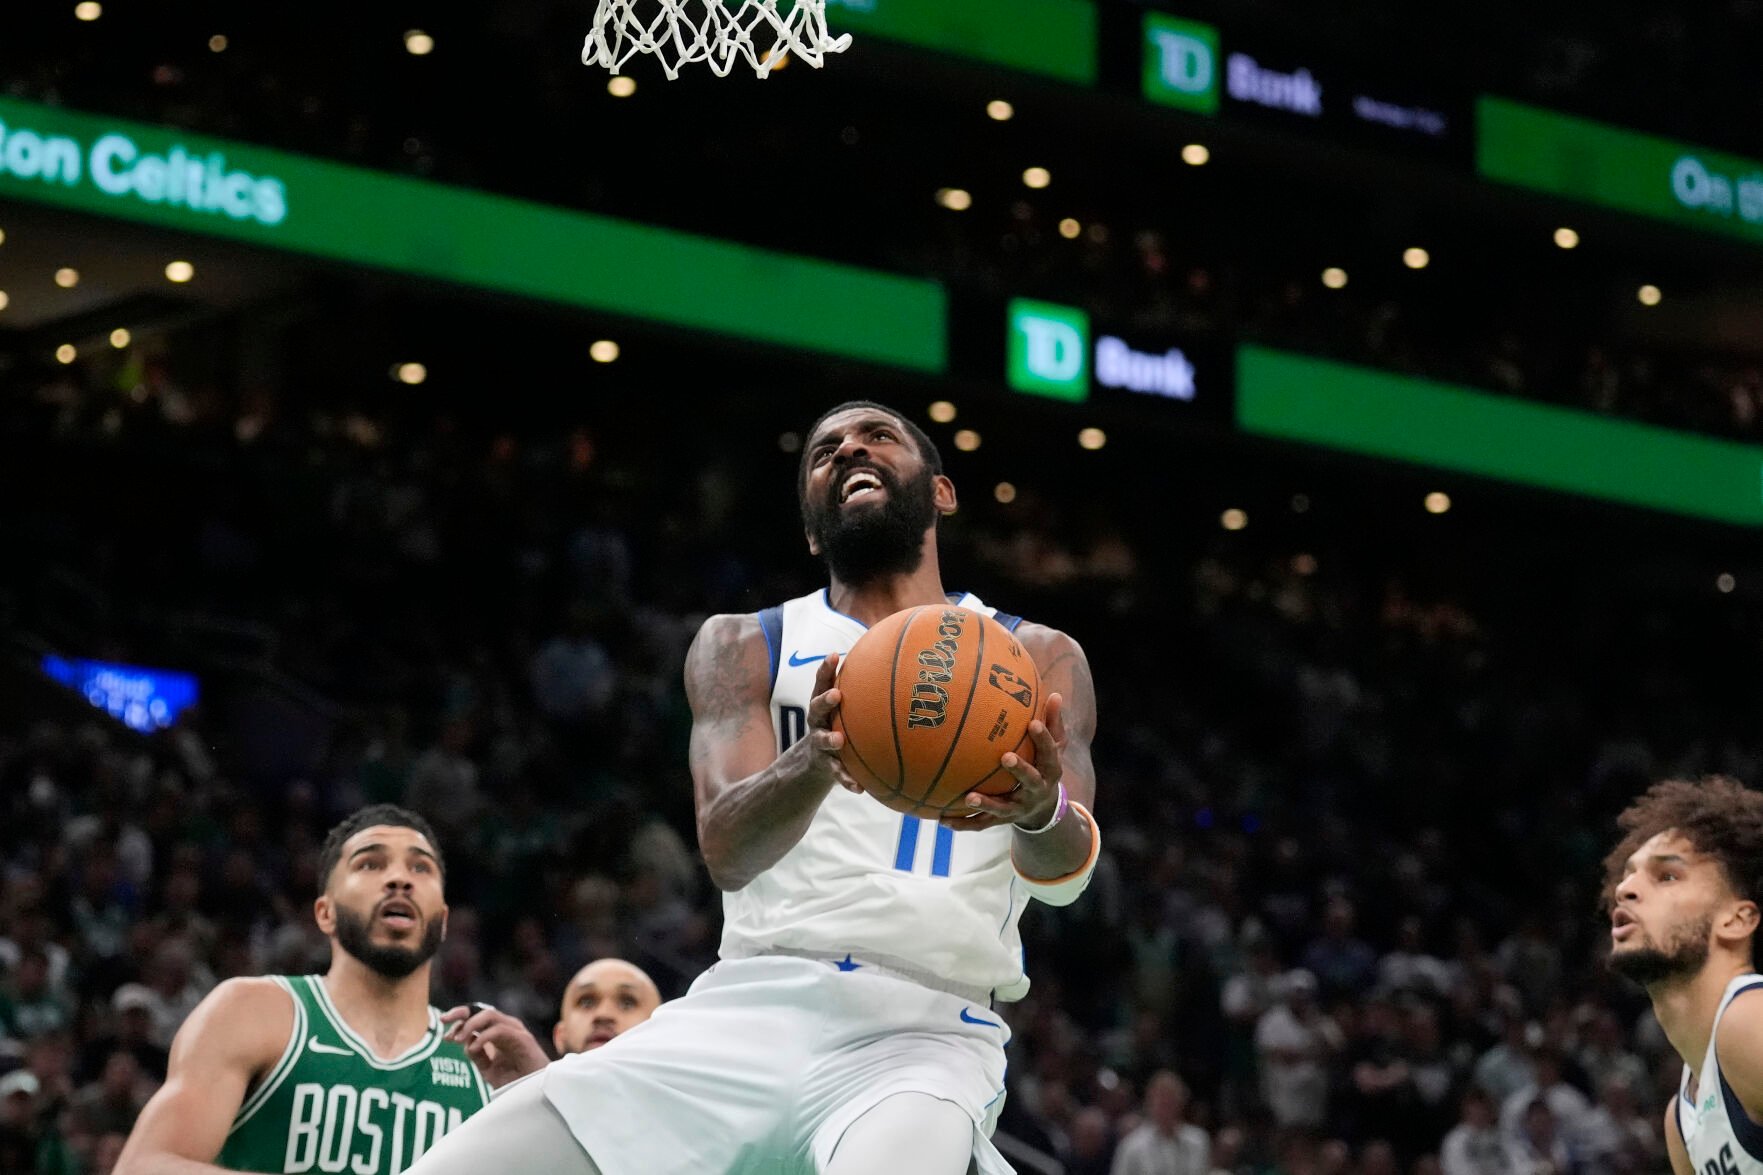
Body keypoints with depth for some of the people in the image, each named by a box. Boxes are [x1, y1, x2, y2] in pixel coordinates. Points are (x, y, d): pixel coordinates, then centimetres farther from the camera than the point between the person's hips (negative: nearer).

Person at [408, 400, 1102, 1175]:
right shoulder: (744, 646, 14)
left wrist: (1044, 813, -27)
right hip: (749, 1009, 2)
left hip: (925, 1033, -2)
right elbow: (728, 850, -3)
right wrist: (818, 759, -26)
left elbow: (1065, 873, -2)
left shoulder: (1035, 659, 14)